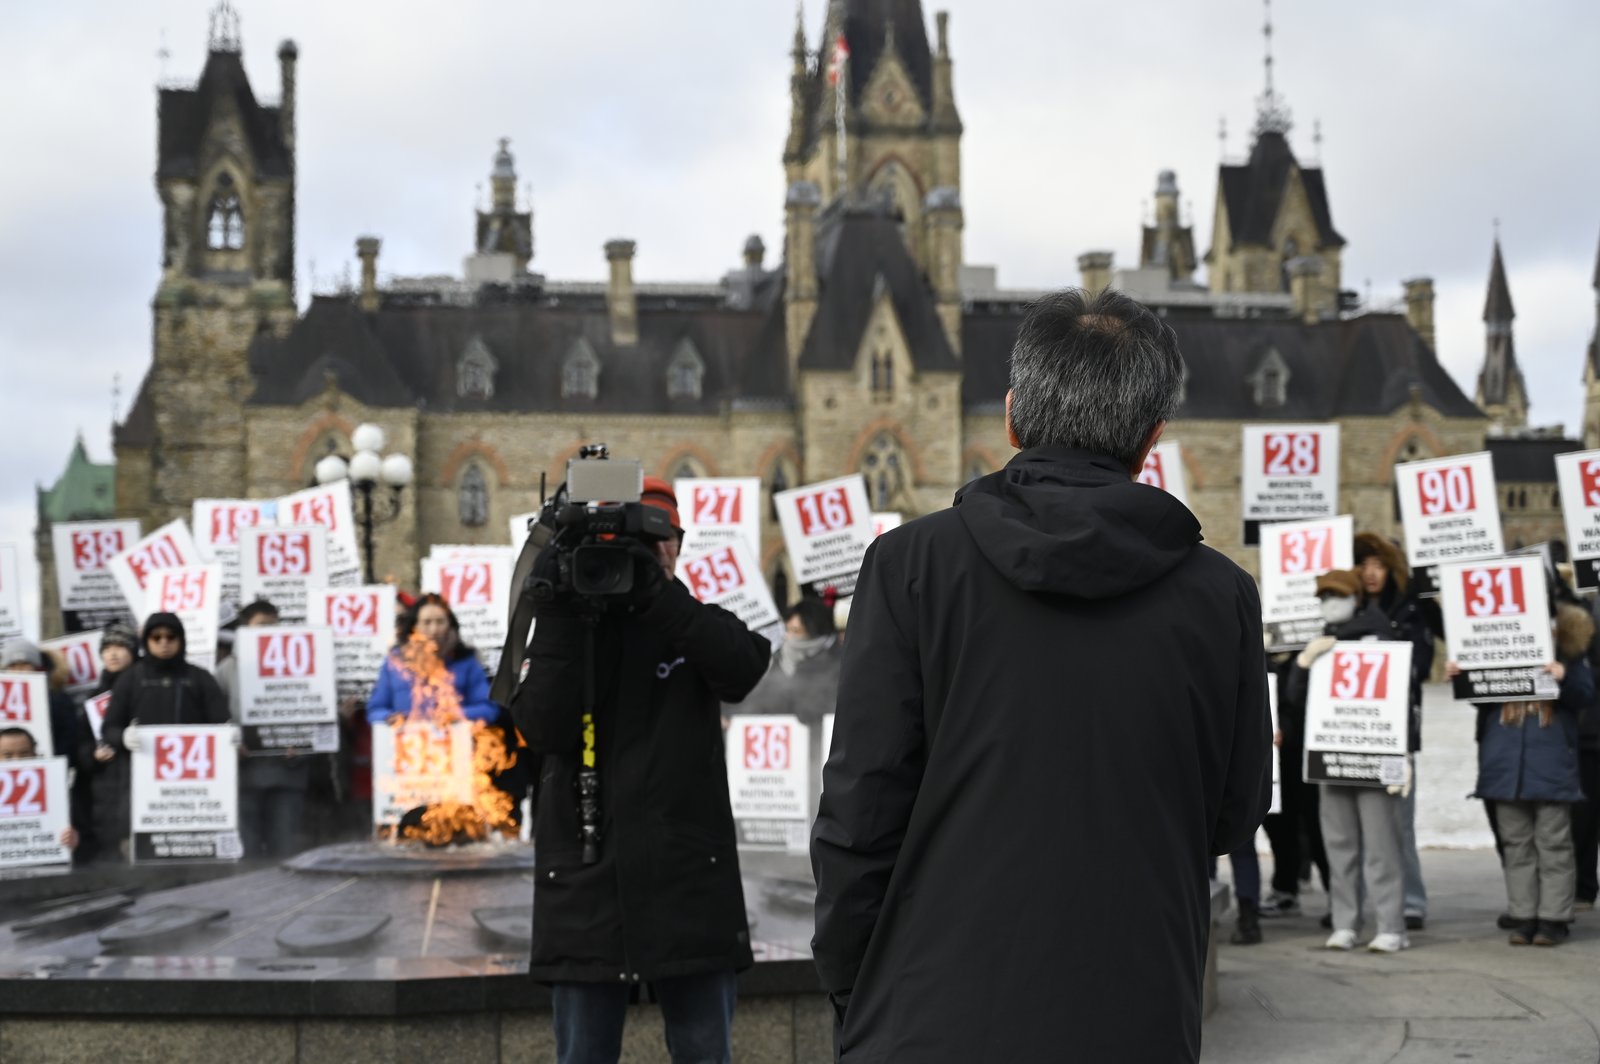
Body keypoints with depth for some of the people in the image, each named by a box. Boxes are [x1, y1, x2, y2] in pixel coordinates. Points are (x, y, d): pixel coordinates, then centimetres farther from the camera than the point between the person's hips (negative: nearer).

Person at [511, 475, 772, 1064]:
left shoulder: (697, 628, 9)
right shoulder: (564, 634, 9)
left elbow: (745, 667, -14)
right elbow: (546, 728, -8)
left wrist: (656, 593, -22)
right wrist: (558, 618, -15)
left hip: (689, 886, 0)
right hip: (588, 888, 0)